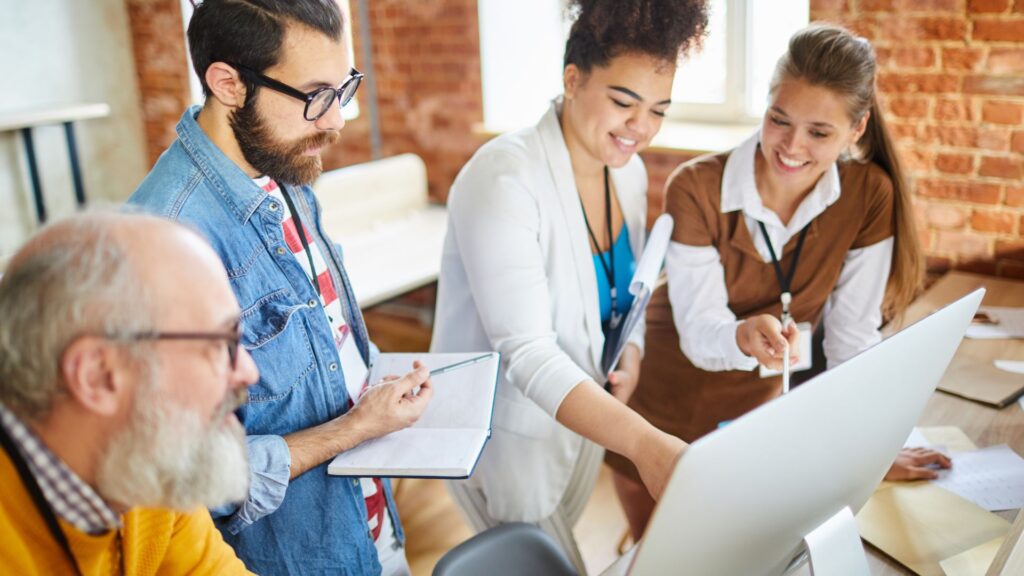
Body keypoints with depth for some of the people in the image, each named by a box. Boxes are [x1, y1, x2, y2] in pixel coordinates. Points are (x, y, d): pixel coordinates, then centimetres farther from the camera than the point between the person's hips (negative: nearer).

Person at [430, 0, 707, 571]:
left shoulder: (629, 170, -4)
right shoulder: (503, 180, -28)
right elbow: (526, 353, -35)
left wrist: (632, 354, -10)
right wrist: (643, 442, -47)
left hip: (583, 412, 7)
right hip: (505, 426, -7)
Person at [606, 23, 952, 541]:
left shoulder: (869, 196, -13)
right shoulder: (697, 188, -21)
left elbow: (853, 336, -6)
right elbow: (699, 331, -23)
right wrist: (744, 338, -44)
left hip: (756, 418, 2)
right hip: (660, 425, -2)